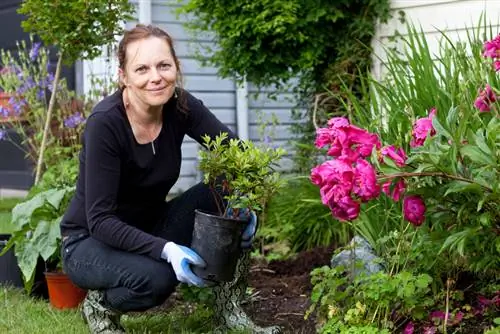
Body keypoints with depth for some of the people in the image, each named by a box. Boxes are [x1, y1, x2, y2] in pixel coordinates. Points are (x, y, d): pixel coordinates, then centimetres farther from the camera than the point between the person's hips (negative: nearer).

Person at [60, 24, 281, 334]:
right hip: (92, 241, -5)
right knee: (156, 278, -36)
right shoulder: (105, 123, -27)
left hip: (151, 226, 6)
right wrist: (165, 249, -38)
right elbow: (100, 220, -27)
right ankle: (101, 303, -2)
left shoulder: (180, 106, -12)